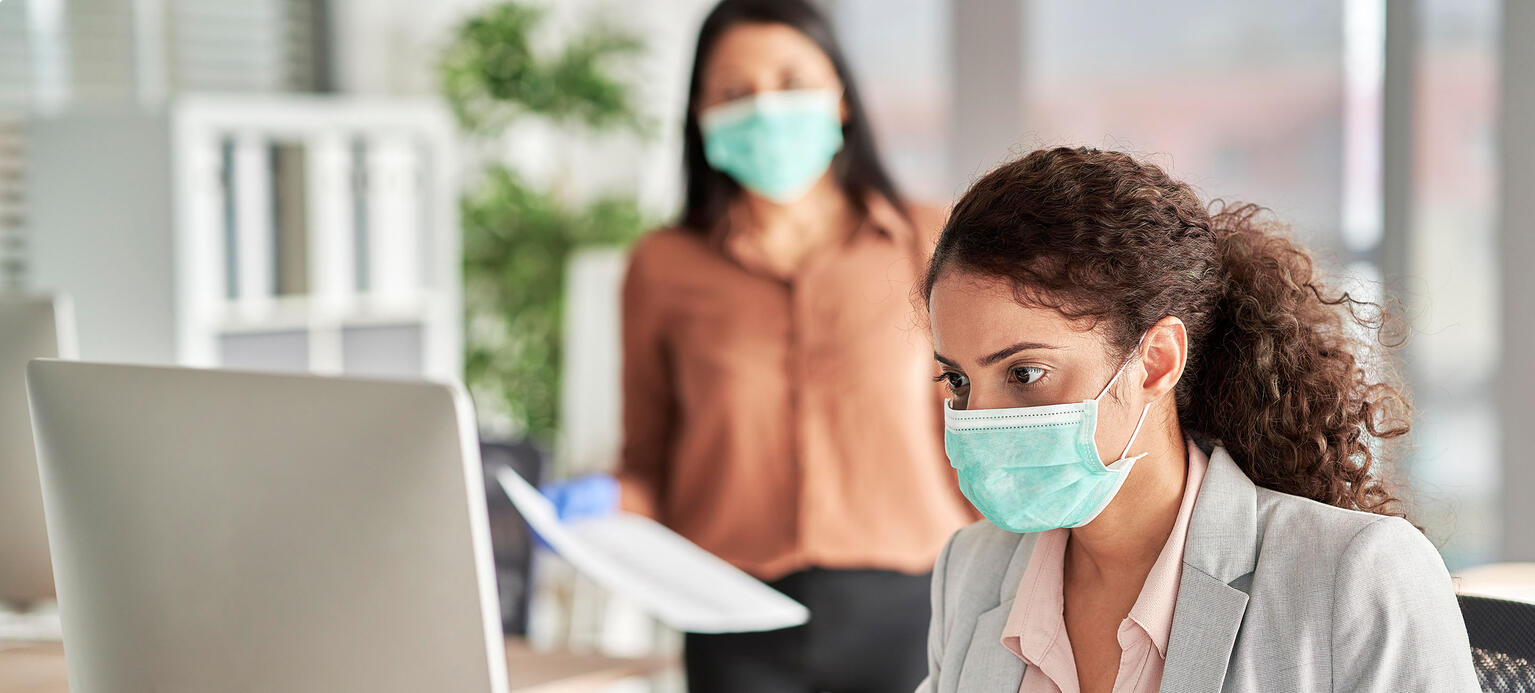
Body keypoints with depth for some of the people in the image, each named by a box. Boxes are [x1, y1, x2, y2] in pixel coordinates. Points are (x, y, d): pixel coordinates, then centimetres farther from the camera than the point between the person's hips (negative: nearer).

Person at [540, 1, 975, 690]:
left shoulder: (929, 249, 6)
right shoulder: (663, 268, 6)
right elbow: (651, 470, 13)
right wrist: (604, 502, -8)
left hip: (903, 615, 0)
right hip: (742, 635, 0)